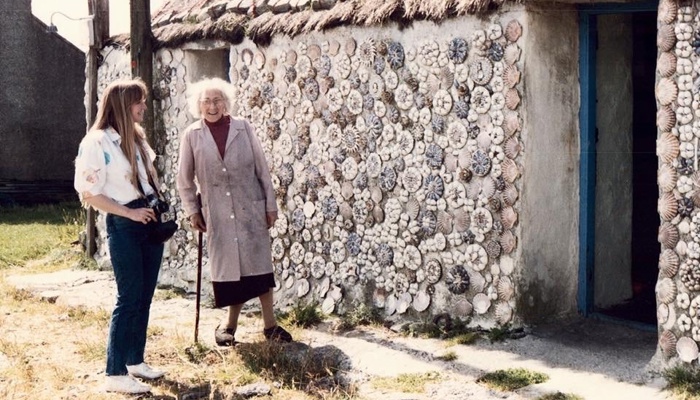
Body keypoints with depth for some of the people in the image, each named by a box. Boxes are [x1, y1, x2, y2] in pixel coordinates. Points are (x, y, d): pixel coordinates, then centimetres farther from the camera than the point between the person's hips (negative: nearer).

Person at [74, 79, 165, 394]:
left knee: (145, 296, 11)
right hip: (123, 226, -8)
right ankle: (115, 374, 1)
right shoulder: (97, 143, -14)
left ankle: (135, 361, 23)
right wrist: (130, 213, -15)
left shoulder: (136, 137, 10)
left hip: (149, 220, 8)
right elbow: (89, 193, -16)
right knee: (129, 298, -6)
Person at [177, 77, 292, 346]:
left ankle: (270, 325, 12)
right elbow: (185, 180, 7)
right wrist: (192, 211, 3)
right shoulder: (192, 135, -1)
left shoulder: (243, 128, -2)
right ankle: (230, 326, 20)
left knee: (259, 264, 3)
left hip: (251, 209, 0)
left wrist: (270, 204, 0)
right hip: (217, 214, 0)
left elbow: (262, 168, 1)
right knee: (228, 267, 6)